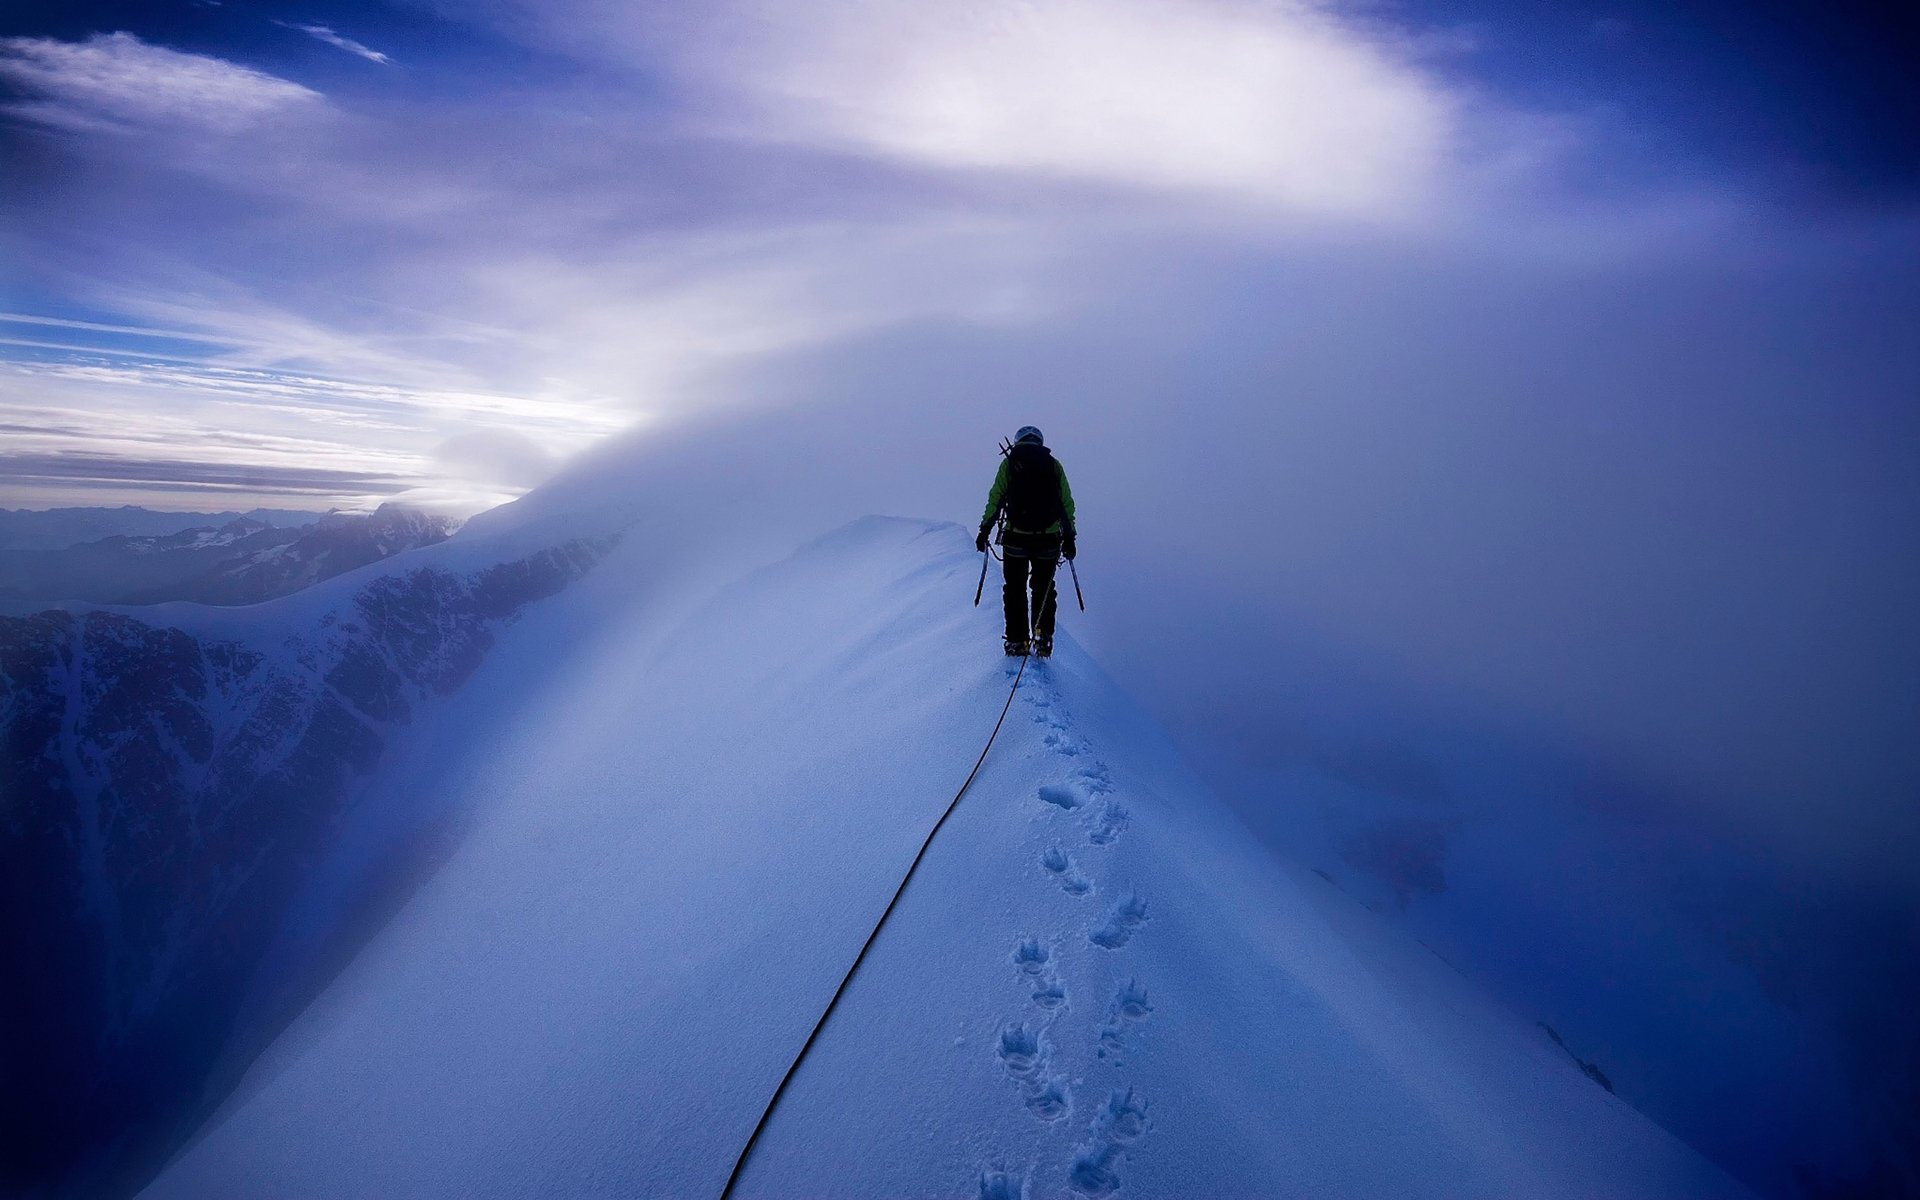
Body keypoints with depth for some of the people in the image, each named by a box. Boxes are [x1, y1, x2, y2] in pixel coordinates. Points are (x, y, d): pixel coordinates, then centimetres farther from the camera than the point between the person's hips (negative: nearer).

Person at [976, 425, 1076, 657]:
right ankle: (1042, 636, 1)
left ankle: (1017, 641, 7)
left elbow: (995, 498, -2)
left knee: (1015, 590, 9)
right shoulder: (1054, 464, 9)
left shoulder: (1009, 463, 5)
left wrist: (985, 529, 2)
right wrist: (1069, 536, 9)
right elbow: (1067, 503, 6)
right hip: (1048, 539, 1)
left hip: (1016, 537, -1)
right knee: (1043, 589, 14)